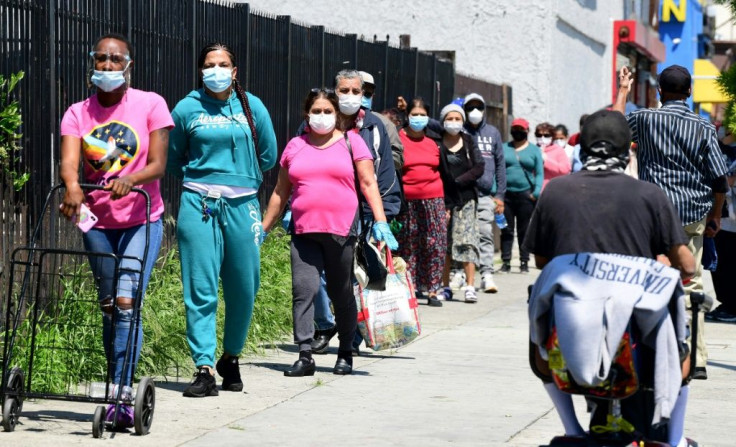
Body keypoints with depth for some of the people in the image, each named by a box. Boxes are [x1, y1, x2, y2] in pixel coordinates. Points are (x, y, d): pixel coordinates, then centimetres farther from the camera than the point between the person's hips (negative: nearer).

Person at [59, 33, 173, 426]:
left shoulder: (150, 105, -3)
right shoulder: (78, 113, 3)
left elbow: (157, 165, -10)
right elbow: (69, 161, -13)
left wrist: (129, 179, -31)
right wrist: (72, 187, -36)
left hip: (141, 221, -3)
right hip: (98, 223, 3)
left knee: (126, 302, -18)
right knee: (108, 308, 9)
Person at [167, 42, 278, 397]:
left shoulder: (251, 107, 7)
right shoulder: (187, 109, 3)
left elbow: (268, 156, 16)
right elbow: (173, 159, 15)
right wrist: (203, 176, 12)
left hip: (242, 206, 2)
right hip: (198, 205, -2)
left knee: (243, 288, 6)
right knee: (200, 289, -6)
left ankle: (231, 358, 25)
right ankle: (204, 368, -6)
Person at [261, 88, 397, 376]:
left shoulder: (351, 142, 7)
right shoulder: (295, 147, 13)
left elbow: (369, 183, 1)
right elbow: (280, 193, 18)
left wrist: (381, 222, -9)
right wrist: (263, 228, 15)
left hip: (342, 231, -2)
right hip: (304, 232, 2)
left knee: (342, 293, 7)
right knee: (303, 289, -10)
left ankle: (345, 353, 21)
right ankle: (304, 356, -11)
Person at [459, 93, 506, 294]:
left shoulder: (493, 132, 14)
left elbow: (500, 164, 14)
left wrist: (500, 195, 9)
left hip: (486, 194, 1)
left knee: (486, 234, -6)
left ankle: (487, 275, -8)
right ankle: (459, 272, 10)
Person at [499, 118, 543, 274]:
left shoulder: (534, 150, 10)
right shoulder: (504, 148, 12)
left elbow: (539, 173, 5)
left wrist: (536, 192, -8)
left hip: (525, 195, -1)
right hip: (506, 195, 1)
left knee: (524, 230, 4)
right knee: (506, 230, 2)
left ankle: (524, 262, 9)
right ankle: (506, 261, 6)